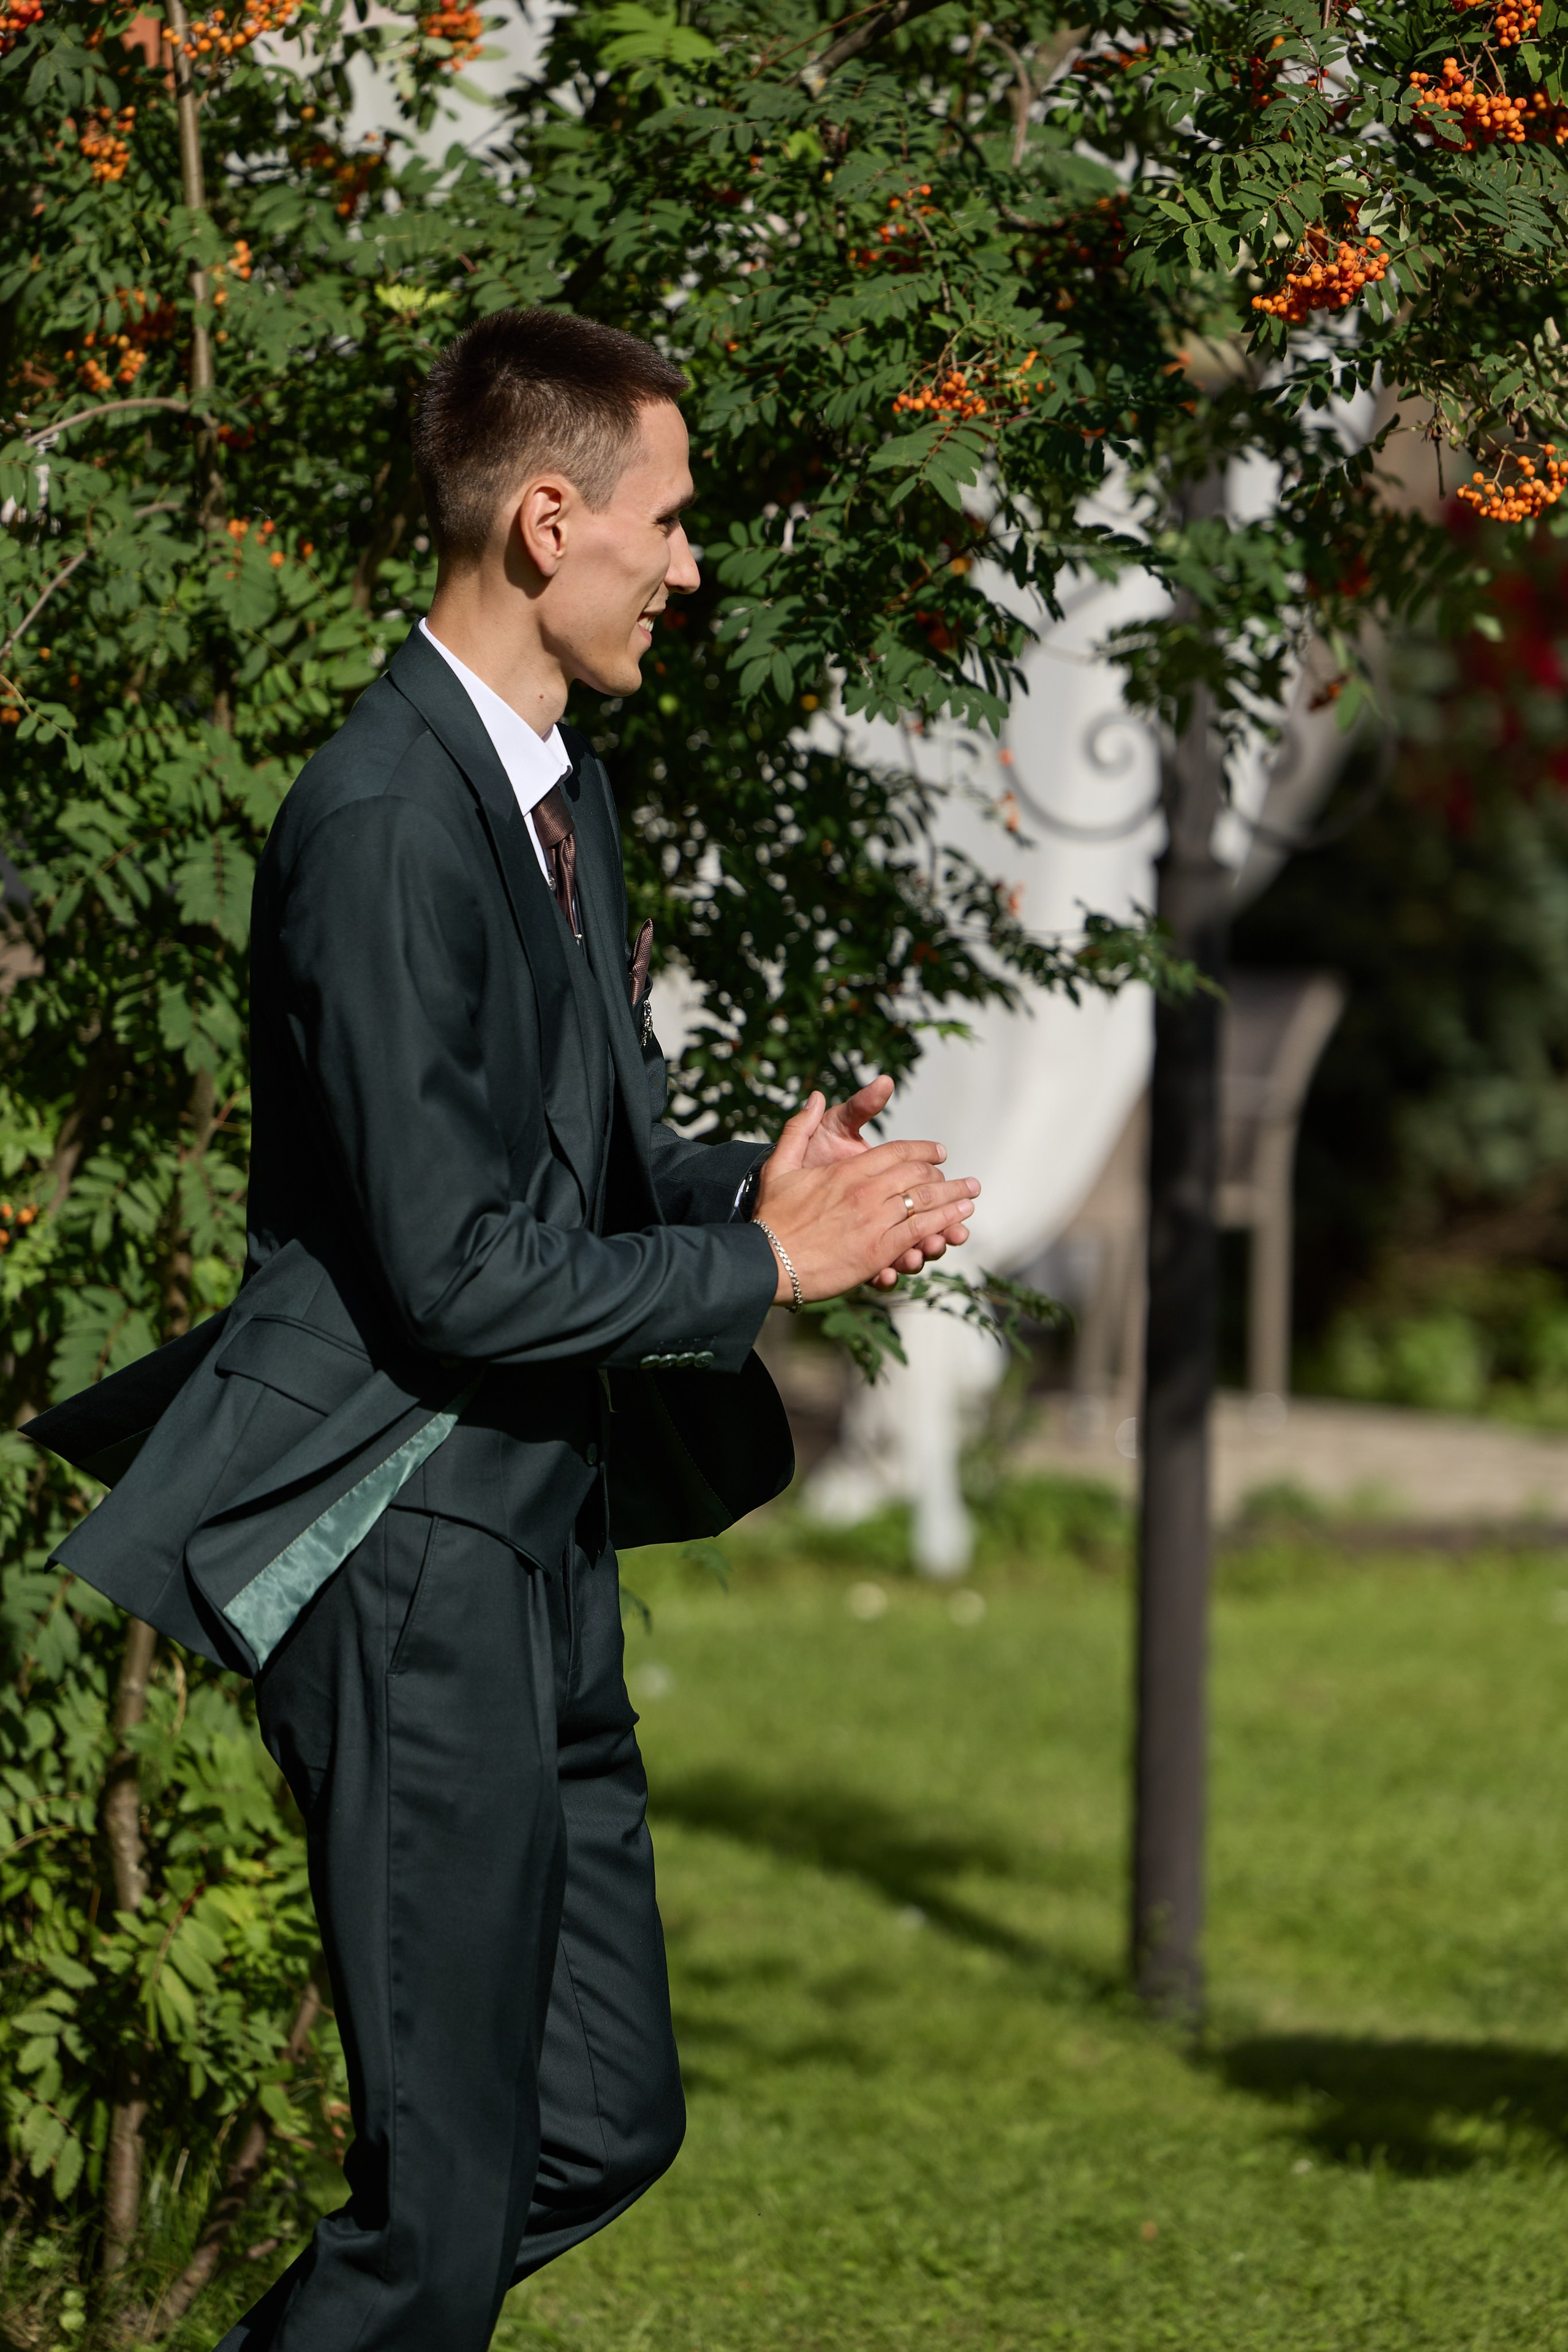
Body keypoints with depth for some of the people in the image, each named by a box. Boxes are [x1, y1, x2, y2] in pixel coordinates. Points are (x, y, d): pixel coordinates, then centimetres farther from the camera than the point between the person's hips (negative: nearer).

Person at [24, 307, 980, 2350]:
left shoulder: (566, 787, 12)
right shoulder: (383, 821, -19)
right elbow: (460, 1273, -22)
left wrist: (760, 1180, 2)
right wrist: (766, 1264, -12)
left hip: (546, 1533, 10)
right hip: (412, 1550, -10)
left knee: (608, 2124, 13)